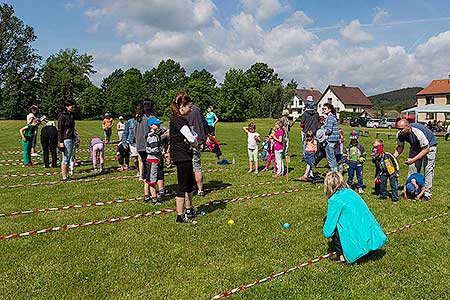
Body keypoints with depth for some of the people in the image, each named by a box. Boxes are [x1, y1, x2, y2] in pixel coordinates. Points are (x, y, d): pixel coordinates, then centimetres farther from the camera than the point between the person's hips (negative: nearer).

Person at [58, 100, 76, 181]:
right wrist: (61, 142, -16)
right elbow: (60, 130, -11)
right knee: (66, 158, -3)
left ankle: (66, 176, 15)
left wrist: (75, 138, 19)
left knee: (70, 157, 9)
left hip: (72, 139, 8)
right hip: (66, 139, -8)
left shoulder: (71, 115, 14)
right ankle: (64, 177, 3)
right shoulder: (62, 116, -9)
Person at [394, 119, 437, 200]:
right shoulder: (400, 134, -22)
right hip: (415, 146, 5)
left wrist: (413, 160, -37)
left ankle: (427, 193, -4)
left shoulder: (418, 132, -39)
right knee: (412, 168, 3)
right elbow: (400, 147, -3)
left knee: (428, 169, -9)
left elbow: (426, 149, -31)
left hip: (429, 145, -5)